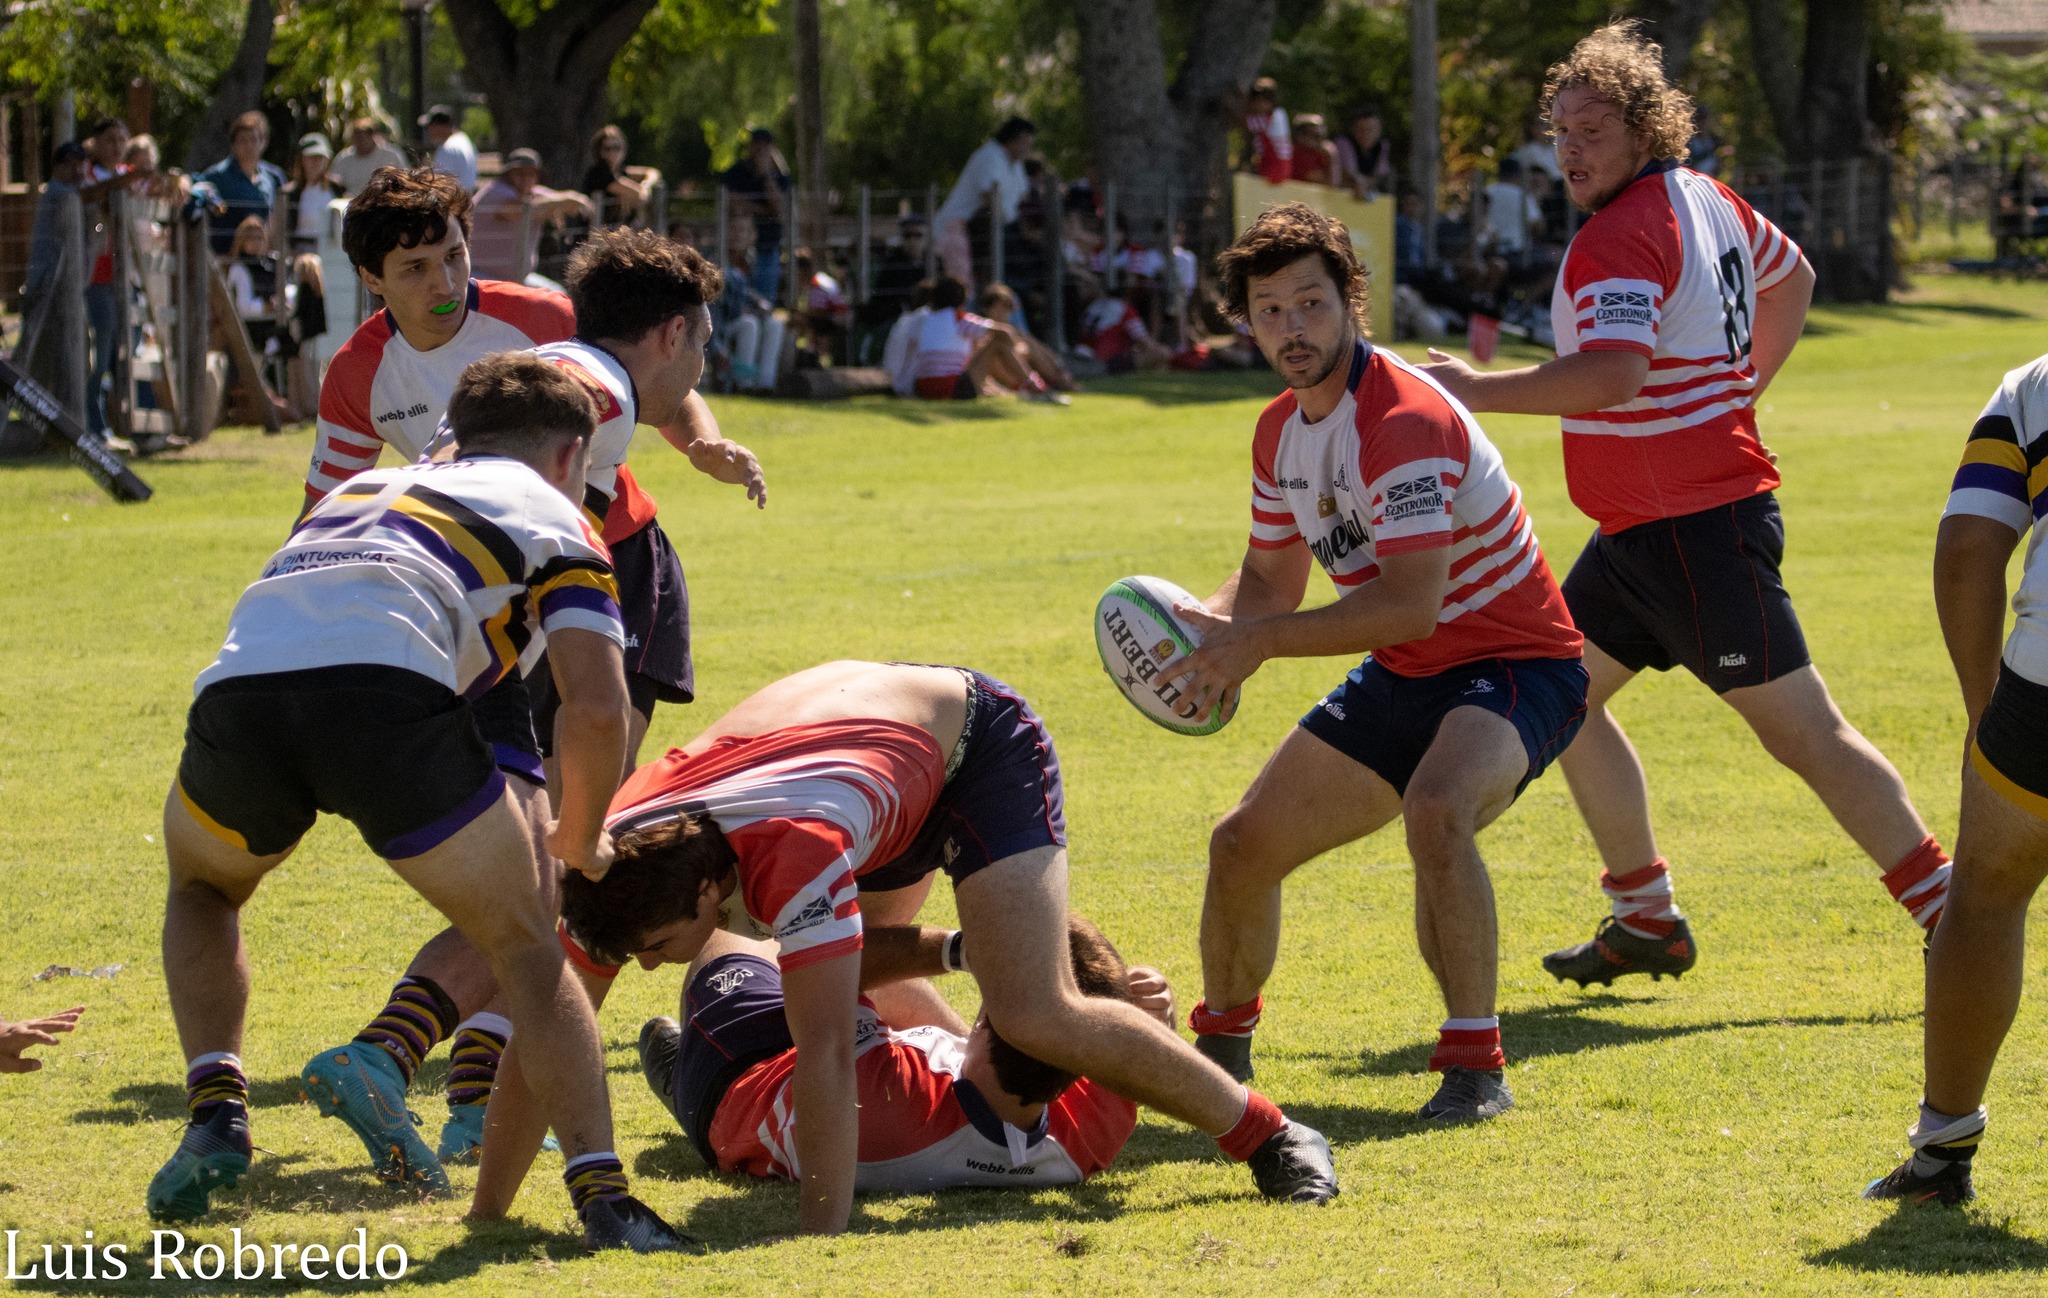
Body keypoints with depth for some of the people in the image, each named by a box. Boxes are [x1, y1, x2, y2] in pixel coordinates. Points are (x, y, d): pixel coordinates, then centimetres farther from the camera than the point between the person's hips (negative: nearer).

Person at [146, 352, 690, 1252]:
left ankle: (215, 1111, 18)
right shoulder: (554, 520, 24)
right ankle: (600, 1194, 3)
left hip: (238, 685, 4)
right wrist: (580, 839, 28)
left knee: (202, 889, 36)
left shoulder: (365, 489, 40)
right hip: (385, 691, -4)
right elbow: (598, 708, 8)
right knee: (527, 948, 16)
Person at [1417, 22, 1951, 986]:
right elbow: (1792, 277, 27)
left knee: (1804, 733, -7)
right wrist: (1739, 393, 27)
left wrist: (1475, 391, -29)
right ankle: (1646, 922, 19)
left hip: (1697, 531, -10)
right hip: (1640, 533, 10)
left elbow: (1614, 374, -35)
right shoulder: (1704, 200, 10)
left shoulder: (1622, 238, -20)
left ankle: (1950, 915, -3)